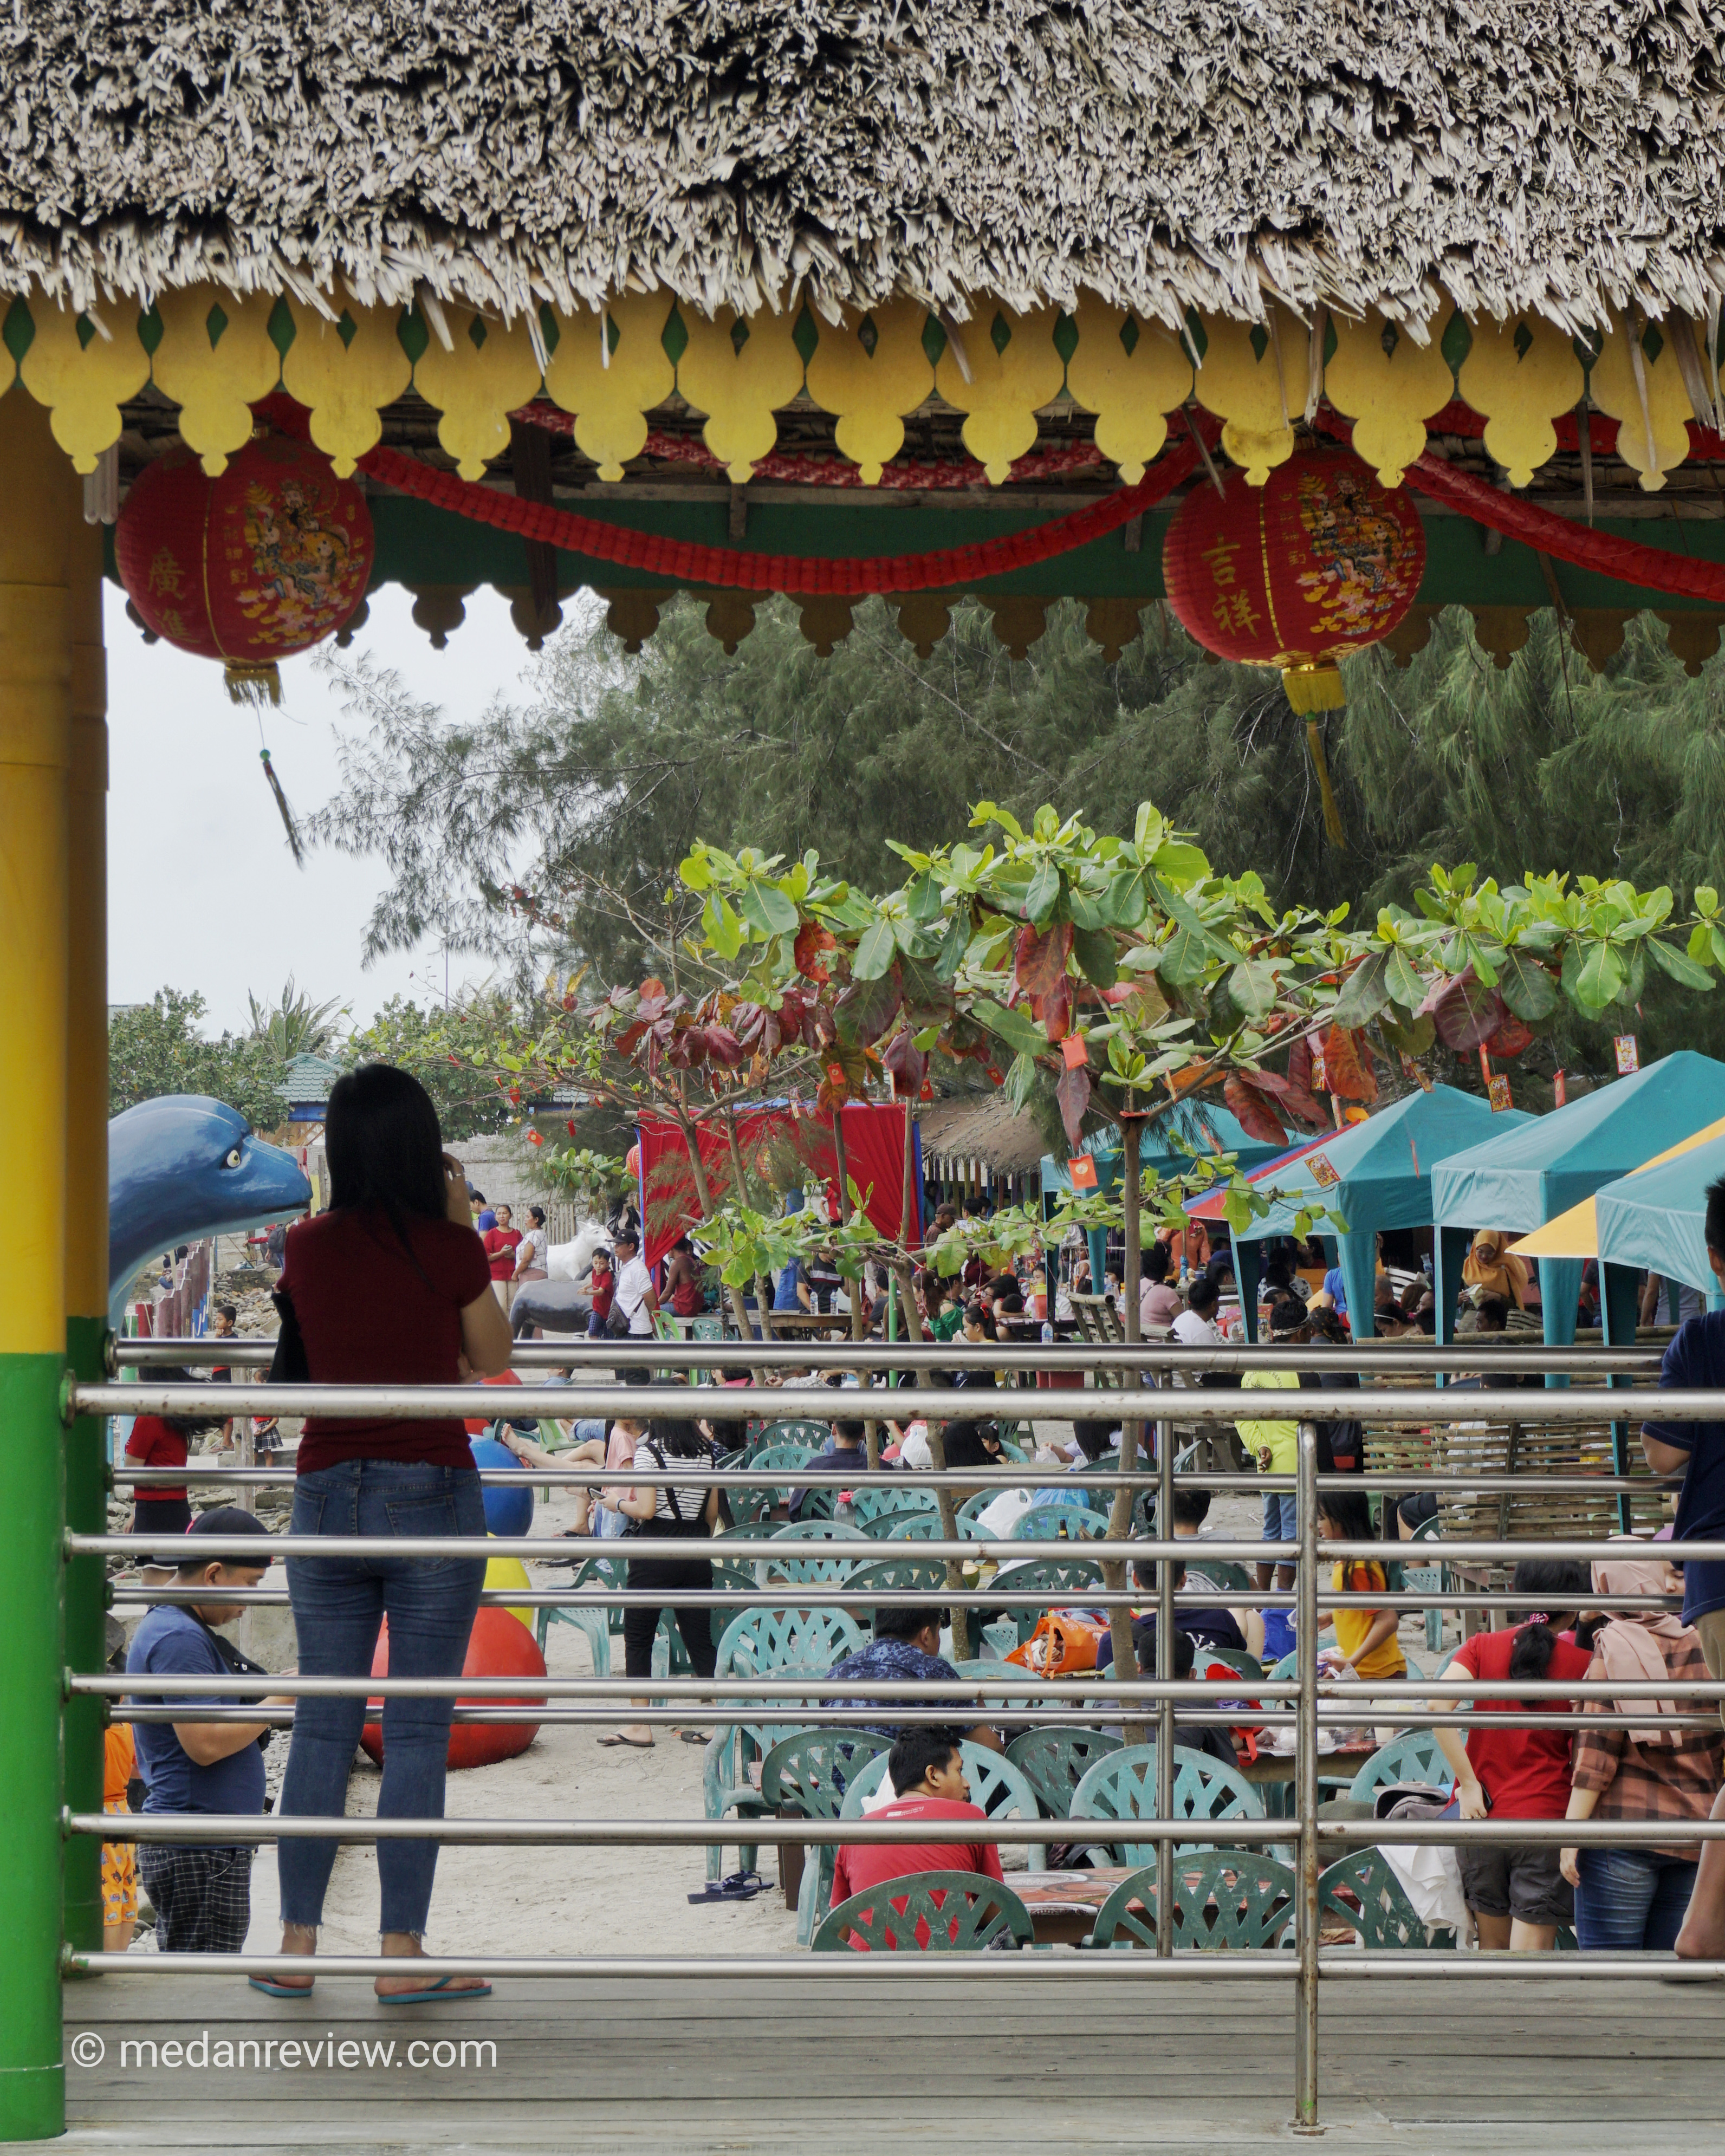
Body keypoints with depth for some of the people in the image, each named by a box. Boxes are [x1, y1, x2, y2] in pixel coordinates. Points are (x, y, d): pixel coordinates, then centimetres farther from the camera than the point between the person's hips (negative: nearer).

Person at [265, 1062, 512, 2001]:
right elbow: (493, 1358, 7)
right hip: (431, 1492, -3)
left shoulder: (308, 1249, 1)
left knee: (322, 1724, 10)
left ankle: (297, 1943, 13)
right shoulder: (450, 1245, -7)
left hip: (329, 1493, 3)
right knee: (418, 1728, 1)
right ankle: (402, 1954, 3)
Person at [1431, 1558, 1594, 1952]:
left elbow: (1438, 1705, -14)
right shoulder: (1581, 1661, -4)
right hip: (1545, 1819, -3)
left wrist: (1469, 1784, -10)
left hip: (1483, 1817, 3)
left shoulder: (1482, 1646, 1)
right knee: (1532, 1951, -2)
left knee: (1492, 1946, 18)